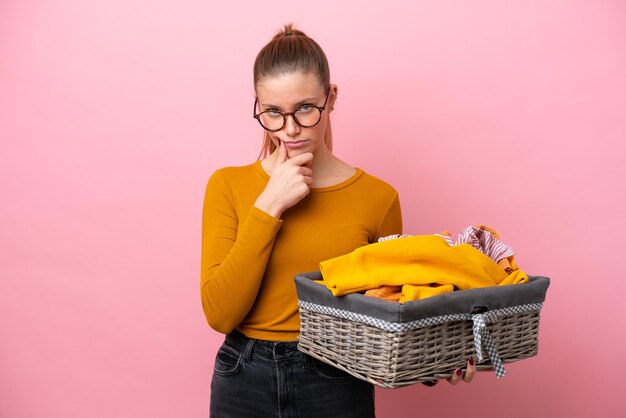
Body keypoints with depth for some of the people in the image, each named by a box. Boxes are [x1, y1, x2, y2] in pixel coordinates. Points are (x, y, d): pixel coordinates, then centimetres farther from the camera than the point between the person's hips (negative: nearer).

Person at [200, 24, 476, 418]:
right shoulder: (228, 186, -4)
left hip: (339, 386, 0)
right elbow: (219, 313, -13)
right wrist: (268, 207, -18)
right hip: (244, 384, 1)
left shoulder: (377, 197, -6)